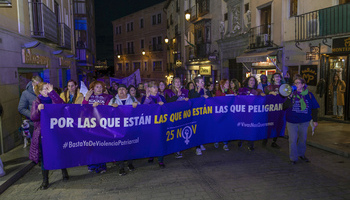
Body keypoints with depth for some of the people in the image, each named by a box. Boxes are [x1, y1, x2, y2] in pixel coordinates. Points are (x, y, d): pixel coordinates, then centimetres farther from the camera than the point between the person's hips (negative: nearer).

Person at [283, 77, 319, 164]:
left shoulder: (309, 95, -1)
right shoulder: (291, 94, -5)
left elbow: (314, 108, 7)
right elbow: (284, 107, -11)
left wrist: (315, 120, 8)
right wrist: (289, 98, -24)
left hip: (304, 121, 2)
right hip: (292, 121, -2)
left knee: (303, 139, 16)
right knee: (292, 140, 1)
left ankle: (301, 154, 38)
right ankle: (293, 158, 16)